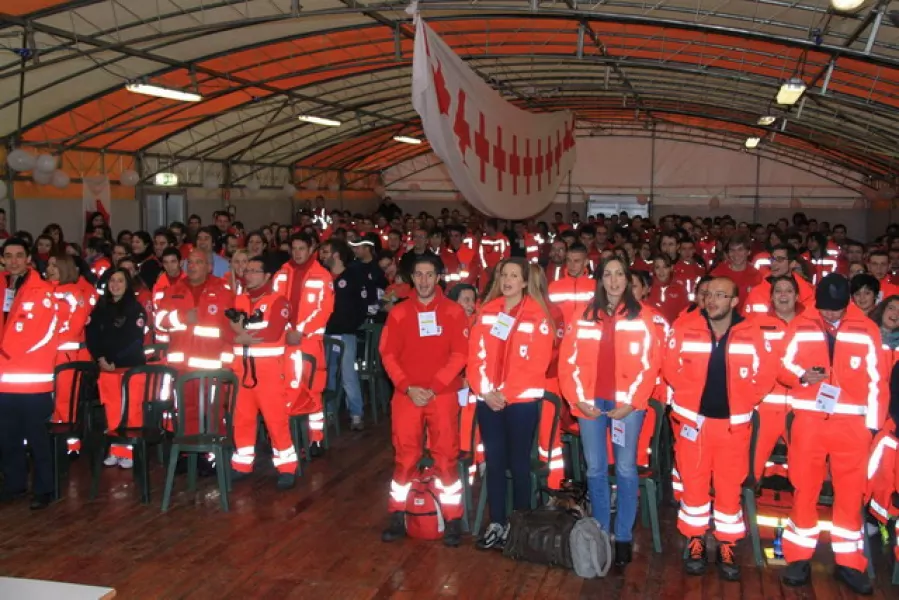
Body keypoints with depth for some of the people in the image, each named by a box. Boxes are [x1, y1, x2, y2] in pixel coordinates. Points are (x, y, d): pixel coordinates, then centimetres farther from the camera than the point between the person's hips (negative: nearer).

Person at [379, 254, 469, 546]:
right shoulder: (399, 313, 5)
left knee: (446, 457, 0)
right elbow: (388, 354, 1)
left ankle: (453, 520, 8)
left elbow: (460, 354, -6)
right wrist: (408, 387, -11)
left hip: (443, 395, -1)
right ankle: (398, 517, 16)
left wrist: (434, 388, -13)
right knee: (405, 457, 6)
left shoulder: (453, 312, 0)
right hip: (406, 395, 2)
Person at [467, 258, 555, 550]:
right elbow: (476, 355, 5)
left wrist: (506, 393, -15)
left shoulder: (538, 316, -4)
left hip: (522, 401, -4)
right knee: (494, 461, 8)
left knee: (518, 463, 4)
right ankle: (496, 524, 17)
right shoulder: (487, 312, 9)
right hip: (488, 400, 4)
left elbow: (537, 362, -11)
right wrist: (485, 390, -9)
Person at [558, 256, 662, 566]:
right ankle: (601, 533, 19)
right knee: (595, 469, 7)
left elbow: (650, 363, -2)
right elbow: (568, 361, 5)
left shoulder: (641, 317, 2)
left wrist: (631, 401, -10)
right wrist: (578, 399, -5)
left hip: (627, 403, -2)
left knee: (625, 469, 2)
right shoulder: (583, 317, 7)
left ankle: (623, 536, 12)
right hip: (590, 402, 2)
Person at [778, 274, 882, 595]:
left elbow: (875, 379, 5)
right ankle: (799, 557, 17)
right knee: (804, 489, 5)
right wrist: (801, 375, -15)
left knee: (851, 492, 6)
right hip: (809, 419, 0)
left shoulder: (867, 329, 4)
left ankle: (848, 562, 18)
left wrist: (873, 422, 2)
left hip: (852, 423, 0)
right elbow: (783, 367, 7)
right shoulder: (800, 327, 3)